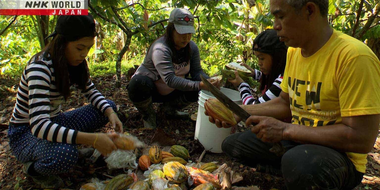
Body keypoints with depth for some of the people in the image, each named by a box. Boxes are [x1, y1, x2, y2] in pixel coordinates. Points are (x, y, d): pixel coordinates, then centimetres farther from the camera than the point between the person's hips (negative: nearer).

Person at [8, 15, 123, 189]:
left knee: (108, 108, -6)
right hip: (26, 132, -7)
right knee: (66, 155, -38)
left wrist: (110, 112, -19)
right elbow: (39, 126, -38)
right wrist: (91, 139, -44)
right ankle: (33, 166, -3)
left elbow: (91, 92, 2)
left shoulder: (74, 62, -7)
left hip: (53, 123, 7)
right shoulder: (39, 68, -29)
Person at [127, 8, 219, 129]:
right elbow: (170, 80, -41)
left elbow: (197, 71, -9)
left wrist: (208, 81, -32)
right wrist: (199, 85, -50)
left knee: (196, 90, -16)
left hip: (171, 92, 6)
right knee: (139, 82, -39)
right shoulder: (160, 49, -30)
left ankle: (169, 108, 11)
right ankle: (148, 115, -7)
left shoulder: (192, 47, -8)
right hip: (147, 88, -6)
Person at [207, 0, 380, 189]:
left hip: (340, 154, -7)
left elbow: (362, 138, -25)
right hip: (298, 140, 8)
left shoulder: (354, 57, -23)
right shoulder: (293, 51, 4)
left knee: (296, 161, -38)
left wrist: (285, 129, -24)